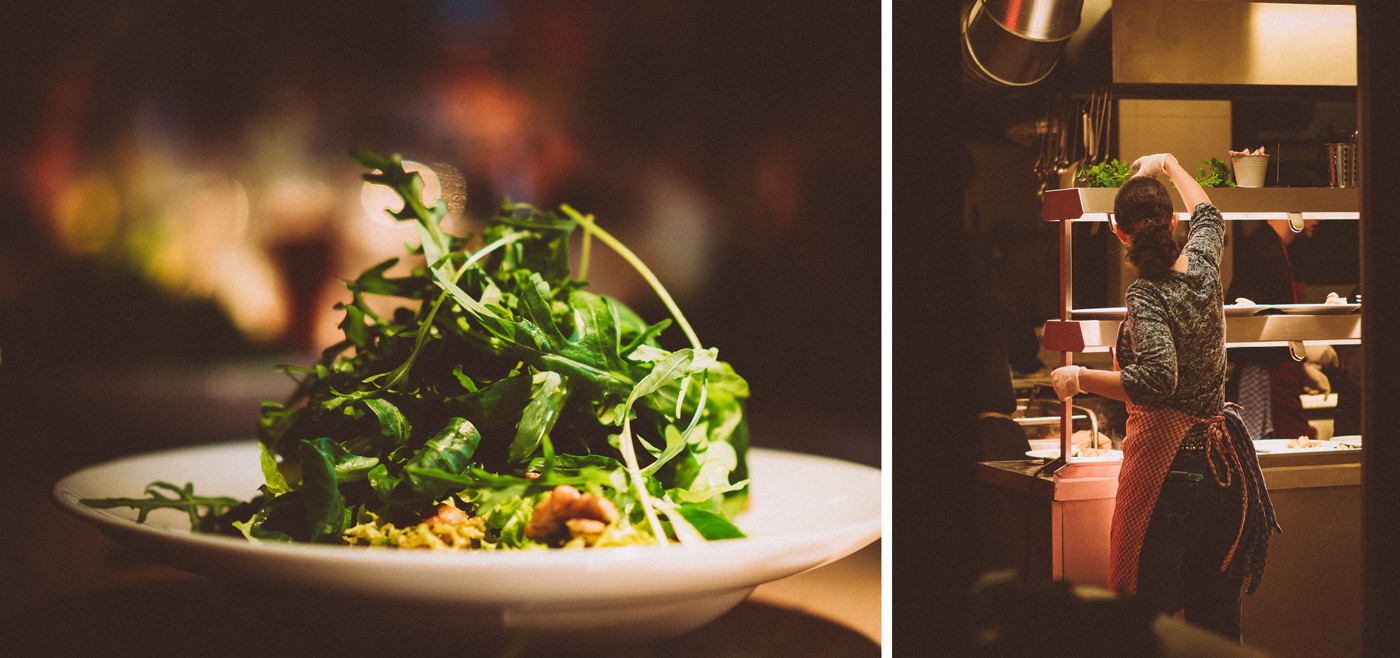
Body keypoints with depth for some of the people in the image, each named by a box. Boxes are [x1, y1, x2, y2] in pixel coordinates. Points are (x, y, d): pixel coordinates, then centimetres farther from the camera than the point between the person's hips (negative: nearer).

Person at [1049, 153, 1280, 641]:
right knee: (1215, 606, 17)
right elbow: (1207, 214, 25)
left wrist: (1079, 378, -23)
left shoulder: (1147, 296, -19)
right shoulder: (1203, 263, 1)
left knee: (1150, 605, 2)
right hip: (1222, 459, 7)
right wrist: (1168, 165, 38)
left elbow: (1158, 380, -32)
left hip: (1167, 464, -7)